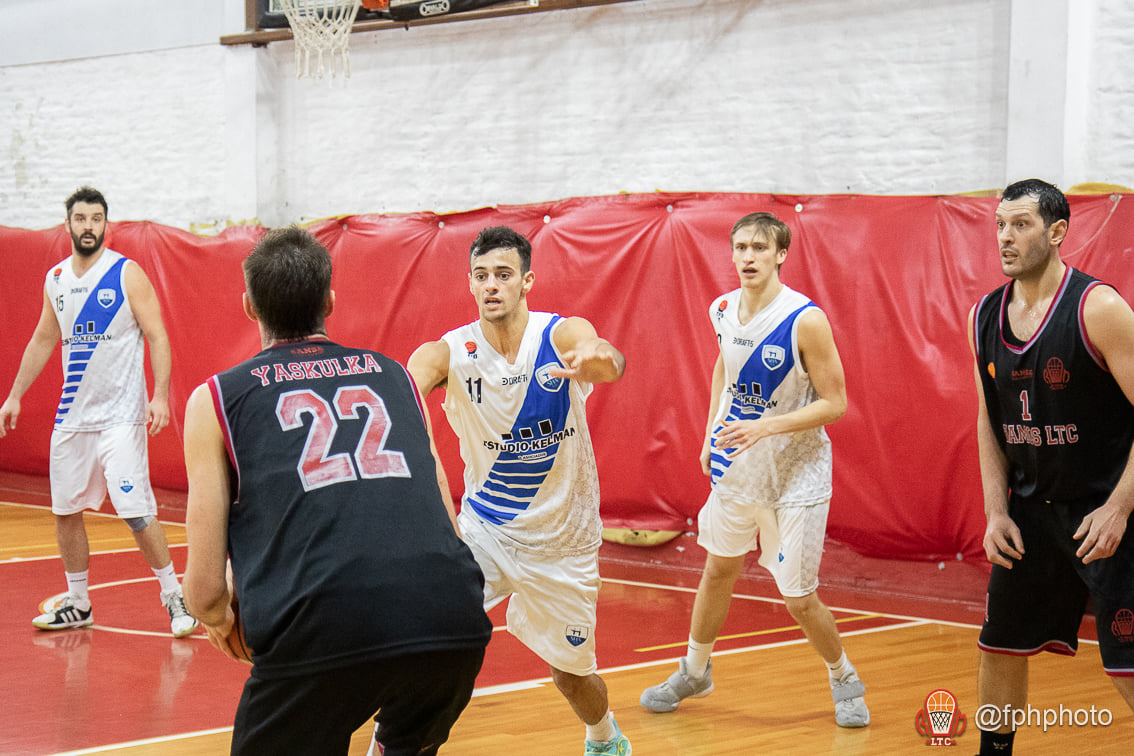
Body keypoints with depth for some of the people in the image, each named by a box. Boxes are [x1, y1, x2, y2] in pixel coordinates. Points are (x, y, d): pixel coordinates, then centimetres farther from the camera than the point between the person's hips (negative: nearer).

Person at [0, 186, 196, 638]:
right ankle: (76, 604, 22)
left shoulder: (127, 274, -7)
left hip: (120, 415, -6)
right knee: (65, 510, 9)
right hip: (72, 415, 6)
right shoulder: (55, 279, 9)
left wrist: (161, 396, -20)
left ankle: (174, 597, -1)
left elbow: (157, 337, -9)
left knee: (136, 511, -12)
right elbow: (42, 341, 20)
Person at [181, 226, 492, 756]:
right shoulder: (393, 375, 25)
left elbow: (205, 589, 11)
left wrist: (220, 618, 33)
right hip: (450, 616, 4)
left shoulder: (216, 398, 16)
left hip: (322, 629, -4)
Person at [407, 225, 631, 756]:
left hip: (562, 537, -1)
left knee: (571, 672, 14)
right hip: (483, 527, 1)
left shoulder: (562, 336, -16)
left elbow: (611, 361, -38)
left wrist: (597, 357, -64)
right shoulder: (448, 353, -13)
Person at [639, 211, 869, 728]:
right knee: (718, 570, 19)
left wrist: (762, 428, -28)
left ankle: (844, 680, 24)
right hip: (735, 466, 6)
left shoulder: (805, 321, -23)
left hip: (795, 474, -5)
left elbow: (835, 403, -19)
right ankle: (694, 671, 40)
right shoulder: (723, 310, -3)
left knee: (798, 598, -2)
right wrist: (712, 431, 11)